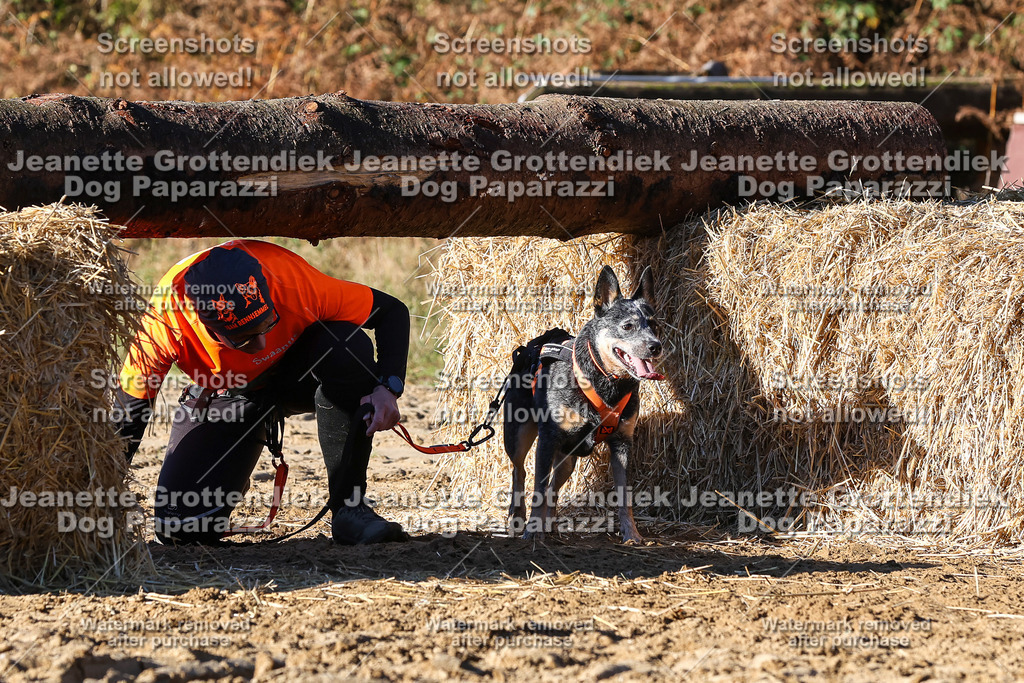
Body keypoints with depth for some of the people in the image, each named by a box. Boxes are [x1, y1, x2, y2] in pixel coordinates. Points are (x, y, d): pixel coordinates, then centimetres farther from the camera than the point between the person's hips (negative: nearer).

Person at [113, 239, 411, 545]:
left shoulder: (293, 279, -36)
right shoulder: (164, 321, -36)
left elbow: (392, 311, -22)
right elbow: (130, 403, -20)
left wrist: (388, 388, -37)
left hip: (303, 371, 0)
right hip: (226, 395, 0)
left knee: (347, 347, -37)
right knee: (181, 529, -19)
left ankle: (349, 506, -24)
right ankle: (231, 483, 19)